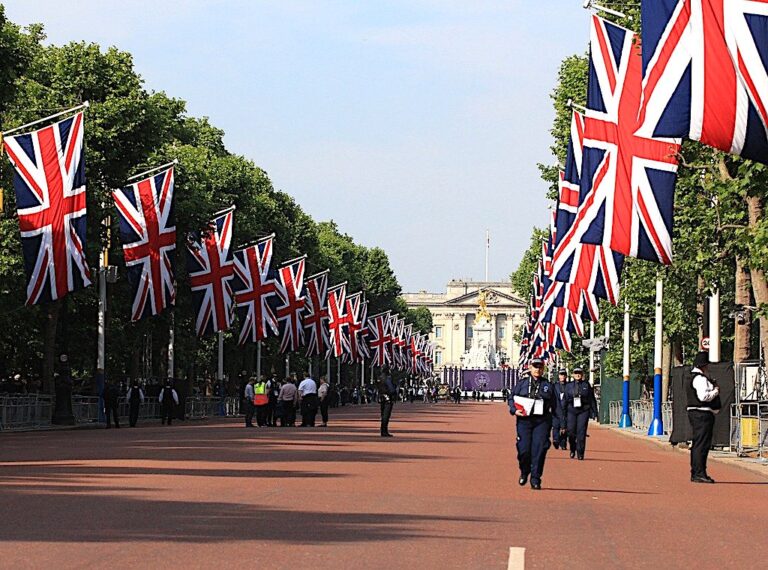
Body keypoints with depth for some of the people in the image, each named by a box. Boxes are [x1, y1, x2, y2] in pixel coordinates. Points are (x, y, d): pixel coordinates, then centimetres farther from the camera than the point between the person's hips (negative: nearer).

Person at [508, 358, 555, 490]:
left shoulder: (547, 385, 11)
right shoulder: (522, 383, 9)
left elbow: (554, 406, 12)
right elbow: (512, 399, 12)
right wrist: (514, 410, -9)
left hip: (542, 422, 0)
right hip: (524, 420, 0)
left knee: (539, 450, -6)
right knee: (524, 449, -4)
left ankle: (535, 479, 1)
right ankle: (524, 473, 24)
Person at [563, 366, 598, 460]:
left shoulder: (586, 385, 6)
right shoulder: (569, 386, 9)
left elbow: (592, 400, 7)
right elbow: (565, 400, 10)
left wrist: (594, 413, 4)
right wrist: (563, 413, 6)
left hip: (583, 411, -1)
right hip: (571, 411, 1)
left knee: (581, 433, -7)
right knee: (571, 432, -3)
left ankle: (580, 454, -2)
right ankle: (572, 450, 22)